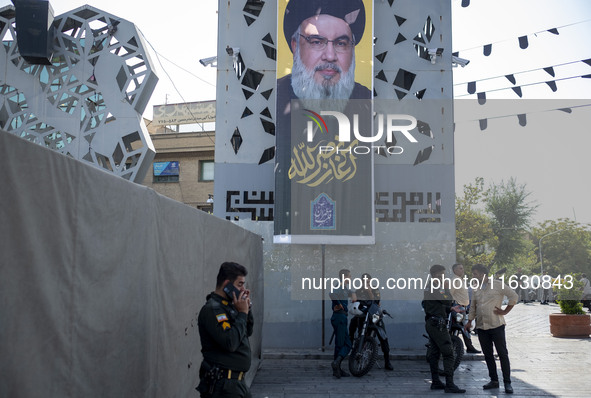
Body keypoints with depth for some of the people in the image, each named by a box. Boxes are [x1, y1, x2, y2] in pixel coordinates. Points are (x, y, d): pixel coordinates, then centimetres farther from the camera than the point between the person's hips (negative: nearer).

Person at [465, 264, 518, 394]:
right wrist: (469, 321, 16)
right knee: (488, 355, 9)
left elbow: (514, 296, -5)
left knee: (502, 354, -3)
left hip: (496, 325, -6)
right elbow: (473, 306, 22)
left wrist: (505, 311, -6)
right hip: (481, 327, 6)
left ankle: (507, 382, 2)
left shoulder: (497, 284, -4)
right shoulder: (476, 289, 15)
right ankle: (494, 380, 18)